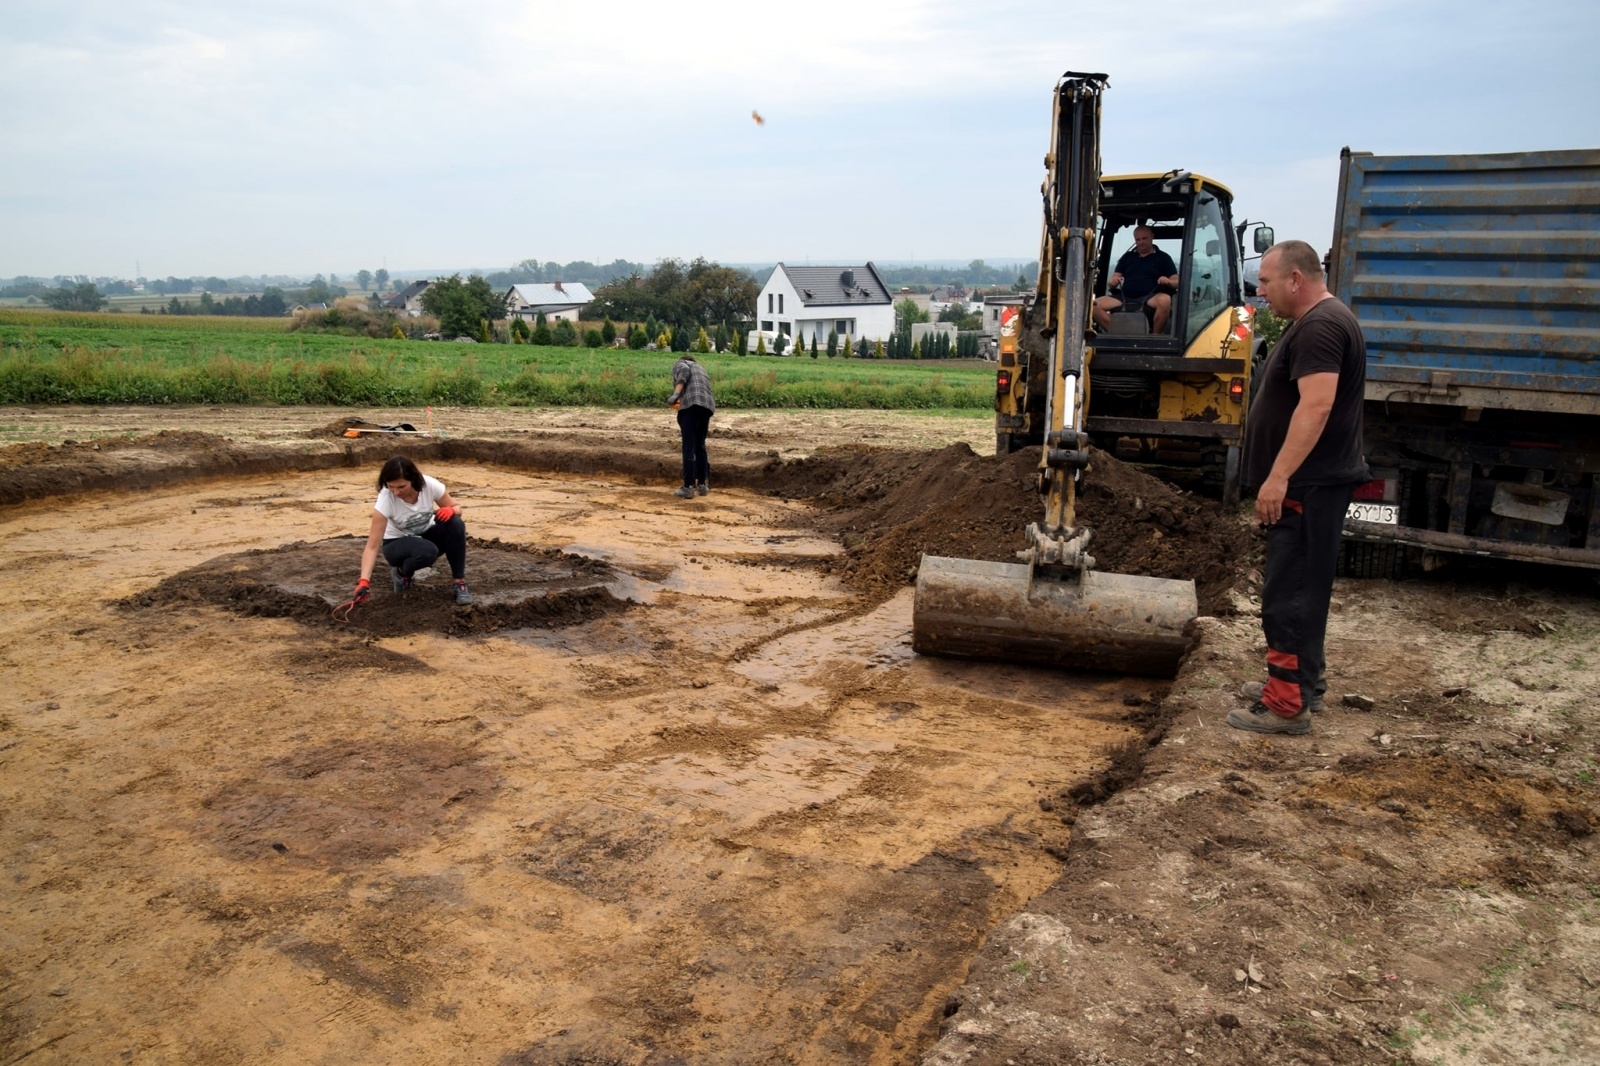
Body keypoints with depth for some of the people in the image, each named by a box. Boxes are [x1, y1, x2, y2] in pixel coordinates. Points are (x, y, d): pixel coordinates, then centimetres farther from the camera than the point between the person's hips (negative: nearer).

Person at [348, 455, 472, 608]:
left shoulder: (430, 485, -25)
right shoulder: (386, 499, -31)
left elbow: (457, 507, -8)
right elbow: (372, 546, -31)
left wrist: (450, 510, -33)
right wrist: (364, 581, -43)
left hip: (426, 534, 3)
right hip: (397, 543, -3)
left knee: (455, 524, -30)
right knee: (427, 551, -37)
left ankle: (460, 582, -16)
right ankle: (402, 574, -2)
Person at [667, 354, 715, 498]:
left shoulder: (679, 364, 18)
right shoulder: (702, 370, 37)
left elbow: (685, 371, -7)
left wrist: (676, 394, -15)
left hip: (691, 404, -6)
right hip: (707, 406, 6)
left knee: (689, 446, -6)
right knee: (700, 445, 17)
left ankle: (688, 487, -7)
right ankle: (702, 485, 22)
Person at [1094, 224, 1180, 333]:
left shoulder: (1163, 258, 14)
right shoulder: (1127, 257, 23)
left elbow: (1177, 282, 8)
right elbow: (1112, 283, 18)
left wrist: (1169, 282, -17)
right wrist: (1113, 281, -8)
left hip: (1150, 299, -3)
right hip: (1125, 299, 3)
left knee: (1165, 300, -38)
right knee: (1095, 305, -22)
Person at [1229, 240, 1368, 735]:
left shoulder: (1320, 326, -17)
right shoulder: (1316, 322, 18)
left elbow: (1316, 405, -27)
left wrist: (1279, 476, -30)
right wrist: (1282, 475, 26)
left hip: (1309, 485, -11)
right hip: (1307, 482, 11)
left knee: (1290, 594, -8)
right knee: (1301, 589, 18)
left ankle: (1288, 705, -4)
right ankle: (1301, 682, 29)